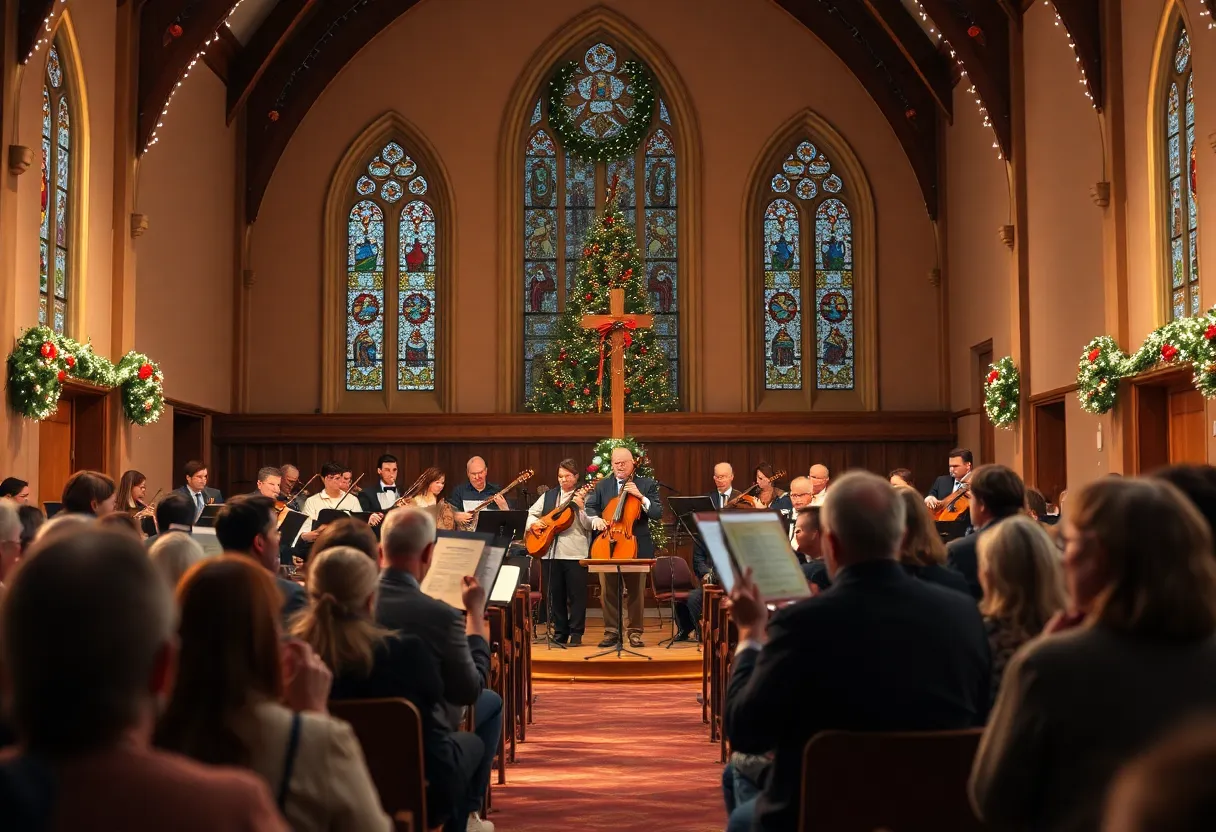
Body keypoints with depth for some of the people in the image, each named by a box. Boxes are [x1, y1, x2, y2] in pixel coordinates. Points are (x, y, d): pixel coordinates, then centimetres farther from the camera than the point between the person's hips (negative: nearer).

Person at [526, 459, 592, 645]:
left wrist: (581, 508, -22)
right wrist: (533, 522, -2)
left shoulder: (585, 497, 0)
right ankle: (560, 632, 19)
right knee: (554, 594, 9)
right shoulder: (549, 495, 14)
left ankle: (576, 633, 8)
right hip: (550, 552, 5)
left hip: (575, 553, -4)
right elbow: (531, 513, 19)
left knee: (577, 594, -1)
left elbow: (590, 526, -8)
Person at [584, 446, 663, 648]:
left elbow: (658, 513, -4)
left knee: (636, 592, 3)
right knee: (608, 591, 1)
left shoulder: (647, 484, 4)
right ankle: (611, 631, 11)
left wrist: (641, 497, -17)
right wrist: (595, 518, -16)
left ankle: (635, 632, 13)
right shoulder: (602, 485, 11)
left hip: (637, 546, -1)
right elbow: (589, 507, 6)